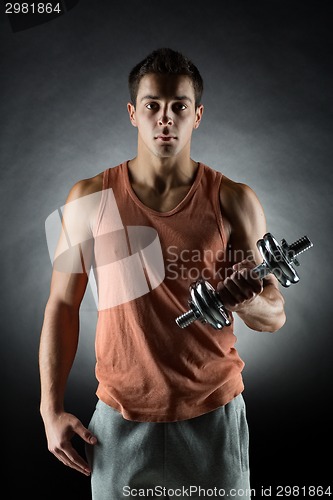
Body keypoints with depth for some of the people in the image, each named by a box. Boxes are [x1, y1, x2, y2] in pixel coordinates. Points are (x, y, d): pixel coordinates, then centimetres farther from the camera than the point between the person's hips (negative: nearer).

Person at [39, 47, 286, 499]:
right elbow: (63, 305, 1)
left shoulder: (234, 200, -5)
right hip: (121, 416, 0)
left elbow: (275, 315, 0)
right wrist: (51, 410, -1)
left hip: (213, 412, 1)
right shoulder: (90, 199, -4)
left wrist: (246, 301, -23)